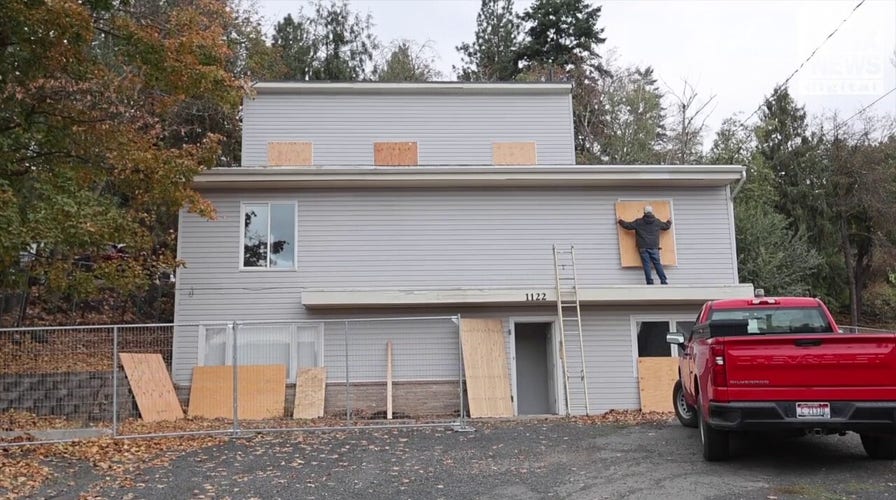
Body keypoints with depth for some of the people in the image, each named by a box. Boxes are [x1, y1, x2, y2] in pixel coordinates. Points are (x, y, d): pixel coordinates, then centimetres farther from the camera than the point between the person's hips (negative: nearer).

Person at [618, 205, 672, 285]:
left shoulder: (638, 222, -1)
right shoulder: (657, 222, 7)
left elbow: (628, 226, 1)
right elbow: (666, 226, 22)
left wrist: (620, 221, 18)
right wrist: (669, 222, 45)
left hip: (643, 247, -2)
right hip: (654, 247, 2)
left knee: (647, 265, -2)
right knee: (657, 264, 6)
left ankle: (650, 282, -5)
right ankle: (664, 281, 1)